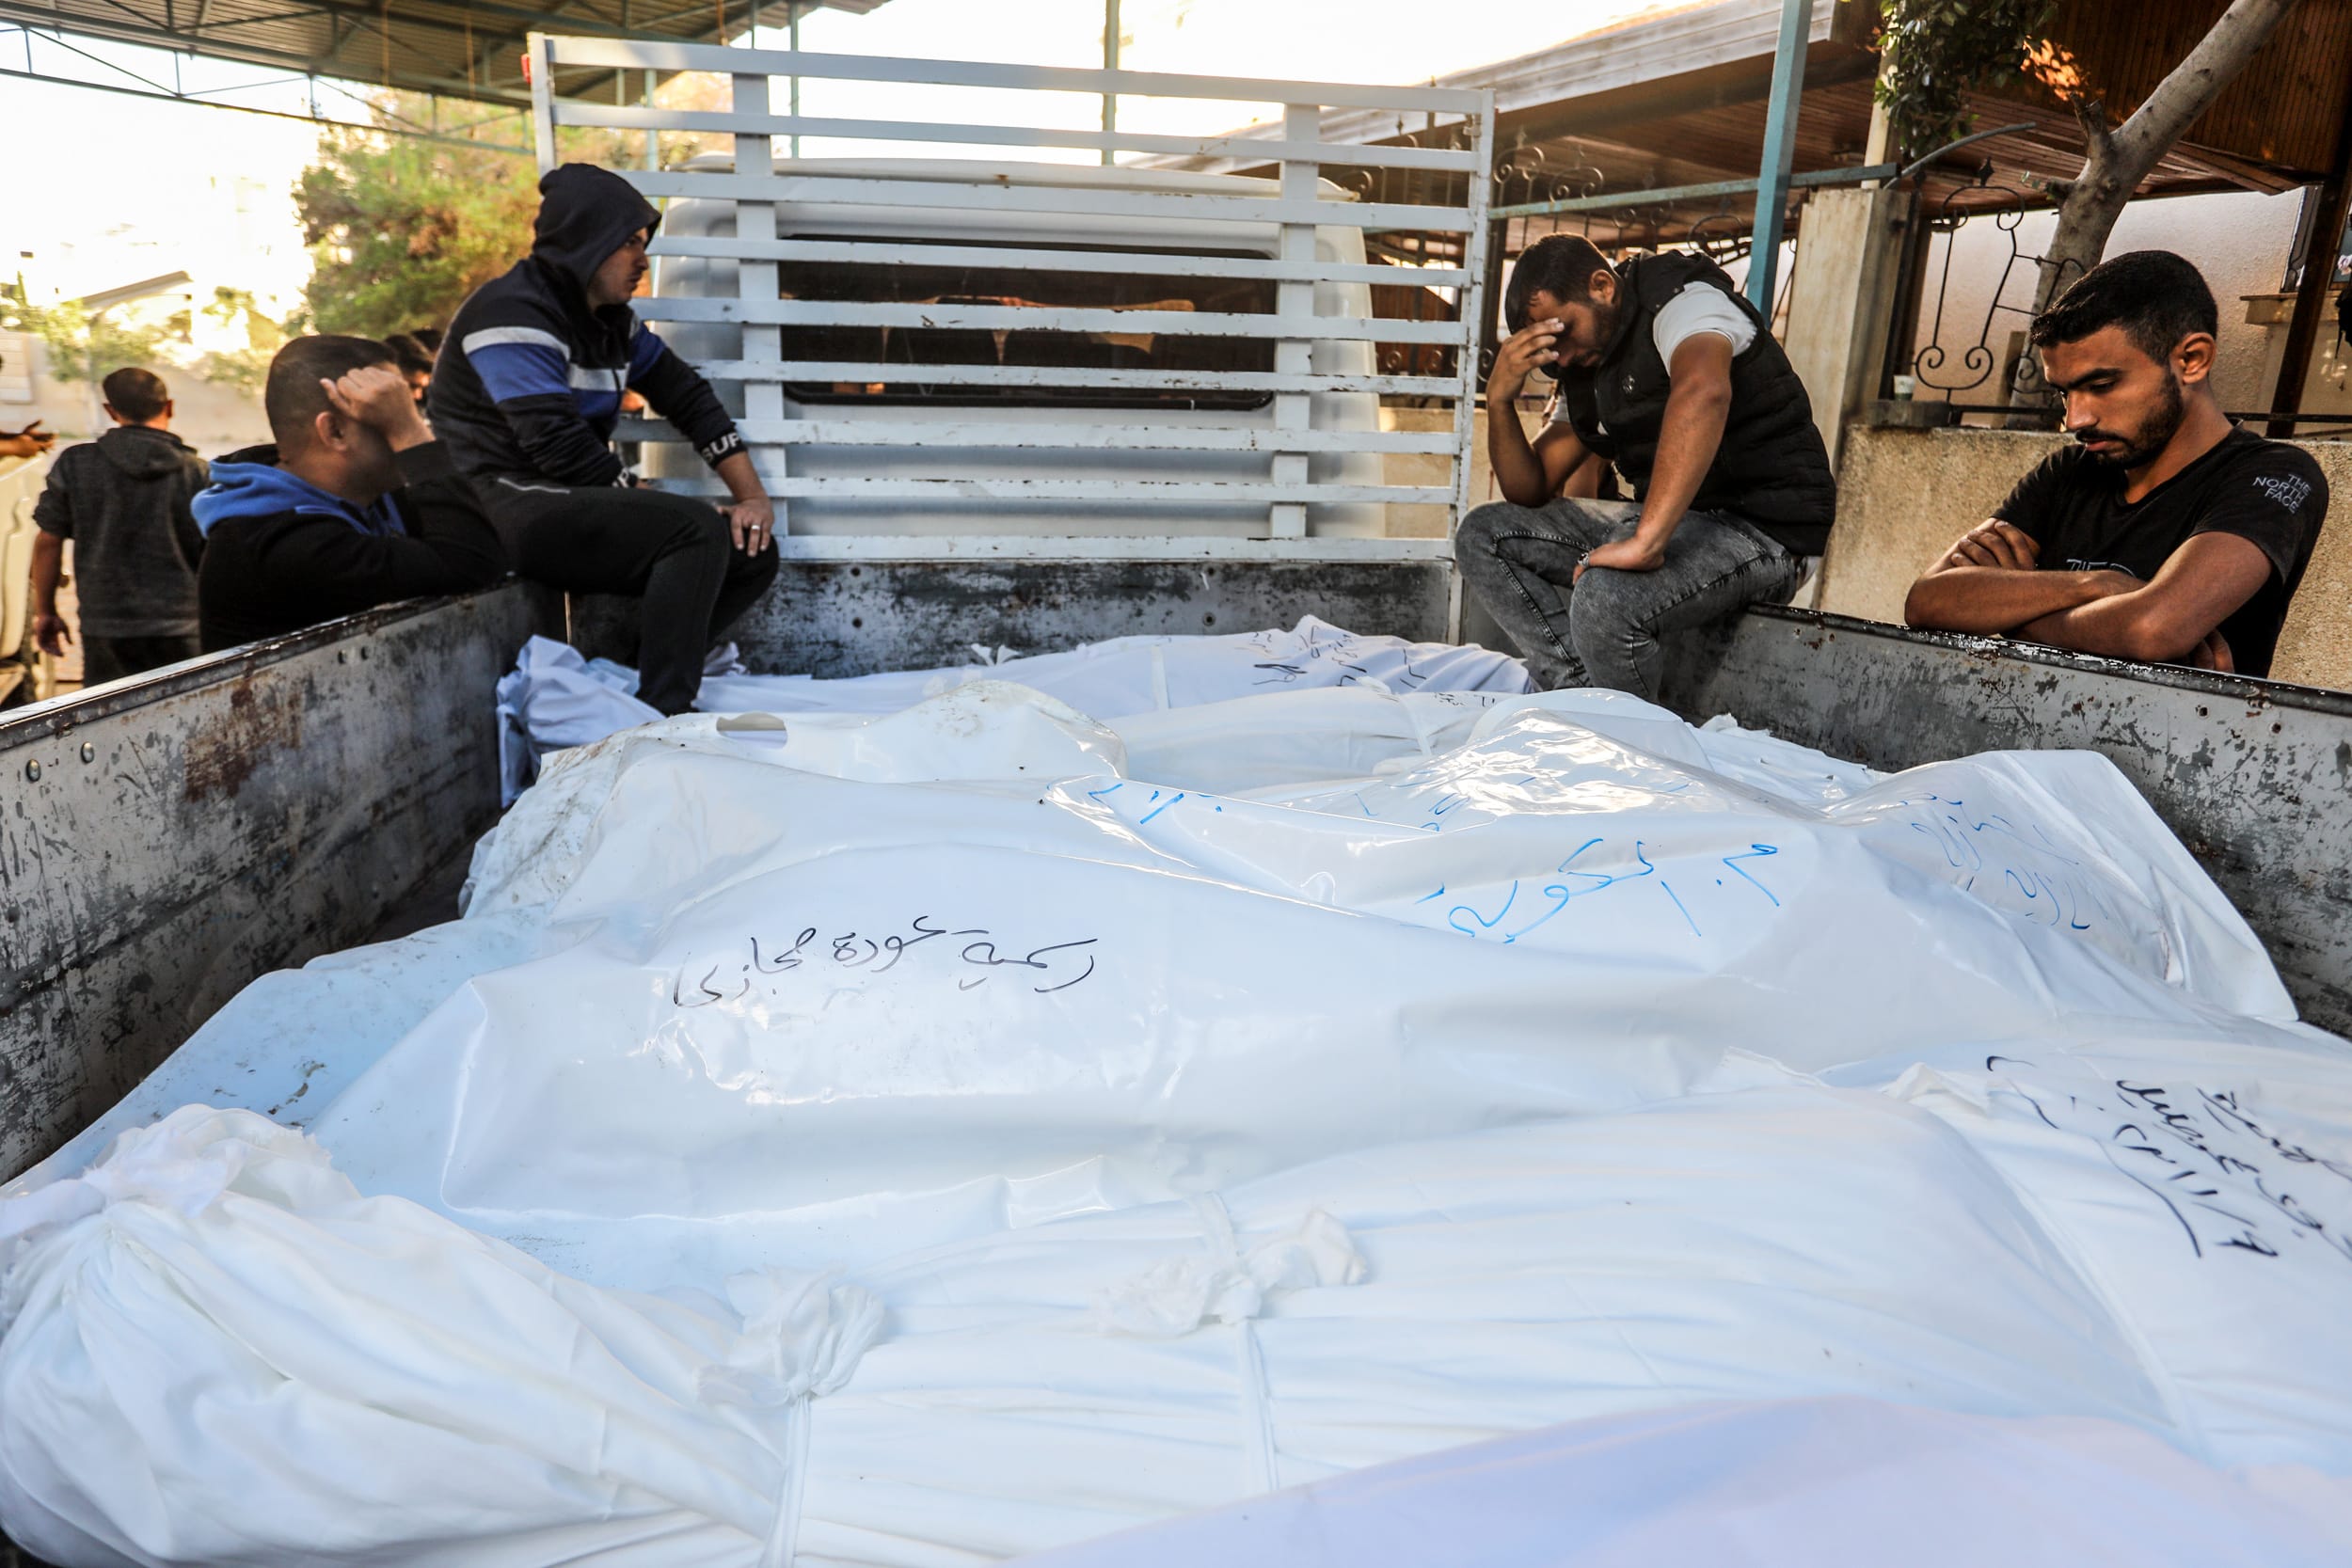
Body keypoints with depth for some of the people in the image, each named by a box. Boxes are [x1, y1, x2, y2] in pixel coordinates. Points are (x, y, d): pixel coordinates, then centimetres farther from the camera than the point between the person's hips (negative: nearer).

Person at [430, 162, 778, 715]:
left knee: (754, 552, -3)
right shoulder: (514, 315, -12)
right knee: (699, 530, -29)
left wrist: (753, 496, 6)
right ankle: (662, 713, -27)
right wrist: (646, 507, -14)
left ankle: (624, 680, -7)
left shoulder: (611, 320, 14)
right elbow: (559, 446, -21)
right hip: (503, 504, -9)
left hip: (575, 504, 9)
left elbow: (689, 396, 15)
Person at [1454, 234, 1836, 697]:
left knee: (1604, 598, -37)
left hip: (1762, 526, -9)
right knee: (1483, 535, 2)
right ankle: (1583, 693, -12)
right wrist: (1500, 398, -2)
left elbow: (1703, 391, -36)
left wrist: (1645, 542, -44)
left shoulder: (1682, 299, -12)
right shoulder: (1586, 369, 14)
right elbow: (1531, 492, 15)